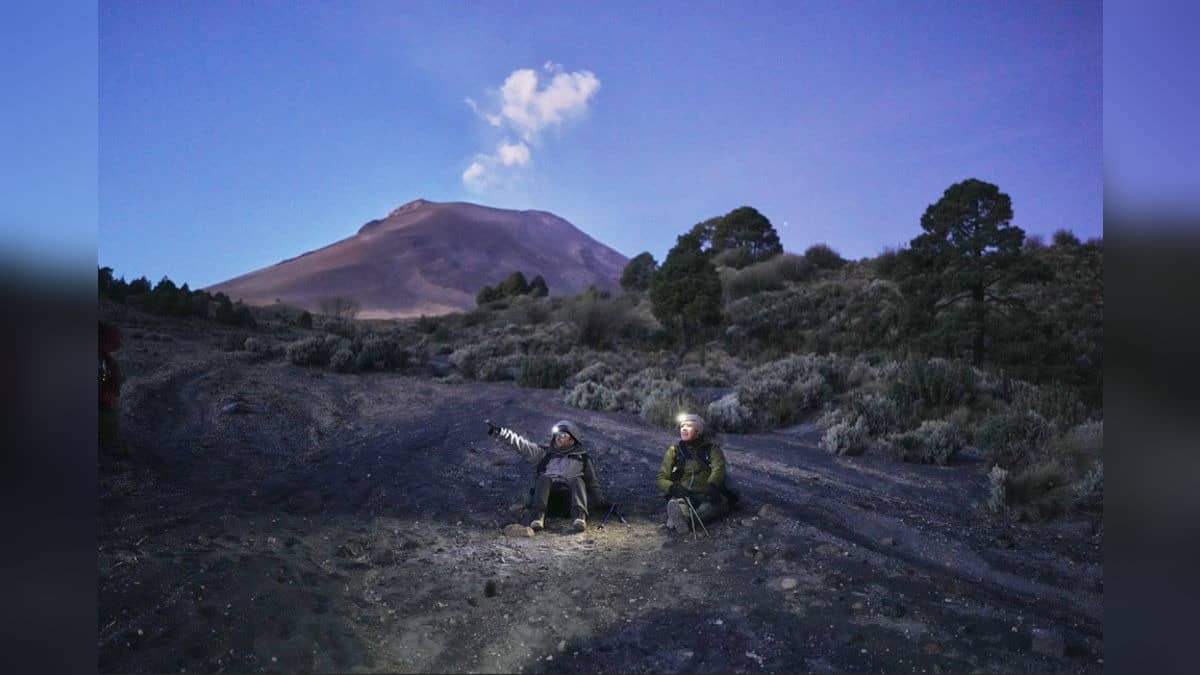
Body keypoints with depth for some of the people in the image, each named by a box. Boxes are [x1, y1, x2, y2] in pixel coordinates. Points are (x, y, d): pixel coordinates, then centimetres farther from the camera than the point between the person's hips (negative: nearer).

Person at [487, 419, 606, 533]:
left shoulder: (582, 457, 27)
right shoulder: (546, 453, 27)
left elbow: (592, 483, 25)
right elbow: (523, 445, 17)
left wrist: (600, 501, 8)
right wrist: (500, 431, 6)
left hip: (569, 493, -1)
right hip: (549, 491, 1)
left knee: (577, 480, -32)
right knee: (544, 478, -30)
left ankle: (580, 516, -53)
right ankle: (538, 516, -47)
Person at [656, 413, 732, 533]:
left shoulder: (712, 448, 11)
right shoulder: (674, 450, 15)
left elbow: (718, 469, -9)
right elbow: (661, 479, 9)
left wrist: (711, 486, -33)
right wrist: (672, 487, -16)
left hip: (707, 495, -1)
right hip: (682, 495, 1)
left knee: (720, 502, -33)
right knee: (674, 503, -32)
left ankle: (684, 518, -53)